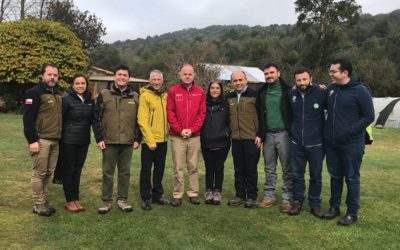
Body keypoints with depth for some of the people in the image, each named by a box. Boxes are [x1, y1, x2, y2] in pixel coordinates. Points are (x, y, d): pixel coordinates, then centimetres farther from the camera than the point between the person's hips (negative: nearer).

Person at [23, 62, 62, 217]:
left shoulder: (58, 94, 16)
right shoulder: (35, 93, -8)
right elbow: (28, 119, -13)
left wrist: (60, 137, 19)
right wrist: (32, 140, -18)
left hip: (55, 141, 7)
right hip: (41, 140, -7)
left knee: (49, 173, 11)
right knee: (39, 173, -1)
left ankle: (45, 201, 21)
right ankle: (38, 205, 9)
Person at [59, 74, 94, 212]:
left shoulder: (90, 100, 7)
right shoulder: (66, 99, -9)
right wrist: (58, 137, -8)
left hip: (84, 141, 5)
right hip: (68, 140, -5)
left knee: (78, 170, 11)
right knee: (68, 169, 4)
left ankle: (76, 199, 21)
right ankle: (69, 201, 15)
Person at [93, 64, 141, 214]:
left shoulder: (135, 97, 7)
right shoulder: (104, 94, 1)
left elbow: (139, 119, 8)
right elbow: (97, 118, 0)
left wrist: (137, 139, 2)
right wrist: (99, 138, -6)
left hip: (128, 142, 2)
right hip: (109, 142, -2)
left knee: (125, 172, 10)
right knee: (108, 172, 7)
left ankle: (122, 199, 23)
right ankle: (106, 201, 19)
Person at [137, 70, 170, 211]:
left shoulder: (165, 96, 10)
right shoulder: (145, 96, -9)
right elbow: (142, 120, -14)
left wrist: (168, 132, 5)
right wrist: (150, 141, -17)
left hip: (163, 140, 6)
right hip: (149, 141, -6)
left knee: (160, 169, 15)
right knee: (146, 170, 4)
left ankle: (157, 195, 29)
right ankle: (146, 198, 17)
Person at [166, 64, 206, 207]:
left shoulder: (200, 92, 8)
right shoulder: (173, 91, 3)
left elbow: (202, 113, 3)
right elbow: (170, 112, -2)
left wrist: (192, 129, -8)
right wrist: (180, 130, -9)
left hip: (194, 136, 2)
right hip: (177, 136, -1)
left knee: (193, 167, 8)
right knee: (178, 167, 2)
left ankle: (193, 193, 17)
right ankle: (177, 195, 11)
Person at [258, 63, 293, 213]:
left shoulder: (287, 90, -5)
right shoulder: (262, 92, 7)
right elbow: (259, 114, 10)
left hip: (283, 133, -4)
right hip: (268, 134, 4)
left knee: (287, 169, 4)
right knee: (269, 169, 12)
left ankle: (287, 199, 12)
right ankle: (269, 196, 21)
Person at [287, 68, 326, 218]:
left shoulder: (321, 93, -11)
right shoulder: (291, 95, -1)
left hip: (316, 143, -2)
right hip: (296, 143, 2)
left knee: (316, 176, 11)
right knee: (297, 174, 11)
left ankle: (315, 204, 25)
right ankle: (297, 201, 26)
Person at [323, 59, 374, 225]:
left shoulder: (360, 91, -12)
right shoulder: (330, 89, 4)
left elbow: (369, 116, -10)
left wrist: (350, 131, -18)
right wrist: (329, 128, 5)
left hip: (352, 143, -5)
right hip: (331, 142, 5)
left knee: (352, 178, 5)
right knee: (335, 176, 15)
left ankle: (352, 212, 19)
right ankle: (334, 207, 29)